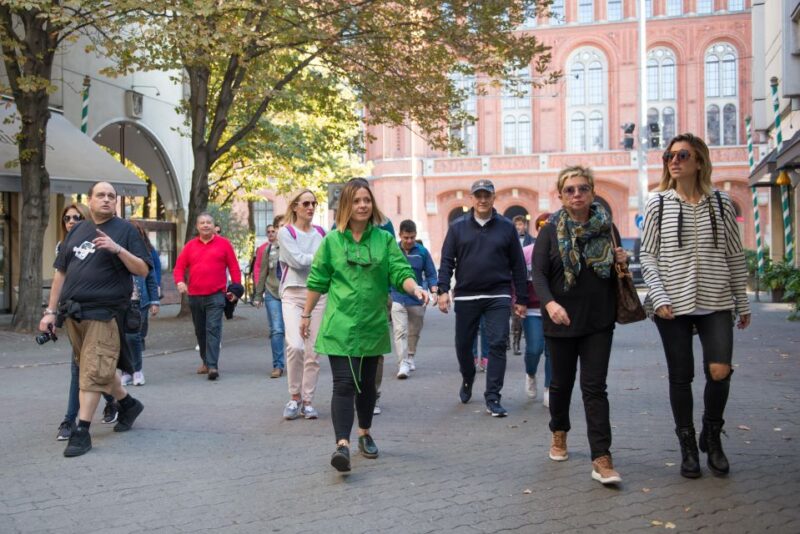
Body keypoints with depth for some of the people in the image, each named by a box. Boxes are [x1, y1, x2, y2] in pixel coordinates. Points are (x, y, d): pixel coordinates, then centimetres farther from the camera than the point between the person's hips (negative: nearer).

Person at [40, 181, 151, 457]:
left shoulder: (125, 230, 1)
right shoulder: (76, 231, 15)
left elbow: (143, 270, -5)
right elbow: (61, 272, 16)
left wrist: (118, 249, -19)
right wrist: (50, 310, 11)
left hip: (104, 313, -6)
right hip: (73, 312, 6)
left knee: (93, 372, -7)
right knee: (97, 367, 14)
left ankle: (82, 432, -3)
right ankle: (128, 404, 33)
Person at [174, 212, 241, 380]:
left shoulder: (223, 243, 3)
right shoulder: (190, 246, 9)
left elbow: (234, 267, 3)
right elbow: (179, 266, 7)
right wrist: (180, 282, -12)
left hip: (216, 295, -4)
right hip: (194, 296, 4)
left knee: (213, 329, -13)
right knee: (200, 331, 13)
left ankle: (213, 366, -17)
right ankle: (205, 361, 27)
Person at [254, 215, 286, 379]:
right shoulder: (267, 248, 7)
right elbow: (262, 271, 11)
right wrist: (259, 294, 10)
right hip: (272, 293, 2)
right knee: (276, 330, -1)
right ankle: (278, 365, 4)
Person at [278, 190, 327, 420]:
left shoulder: (321, 233, 14)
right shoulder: (286, 232, 0)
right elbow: (297, 260, -11)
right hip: (293, 294, -4)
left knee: (313, 352, 2)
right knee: (295, 346, -20)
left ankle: (307, 401, 13)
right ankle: (294, 398, -1)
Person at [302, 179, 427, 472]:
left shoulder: (385, 239, 3)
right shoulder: (332, 241, 1)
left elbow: (400, 272, -4)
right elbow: (317, 281, 7)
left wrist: (415, 288, -24)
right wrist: (306, 314, 11)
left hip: (373, 324, 2)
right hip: (340, 324, -2)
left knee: (367, 383, 15)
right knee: (344, 383, -12)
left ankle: (365, 433, 34)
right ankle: (342, 444, -17)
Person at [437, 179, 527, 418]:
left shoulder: (506, 227, 4)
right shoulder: (458, 226, 4)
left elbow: (518, 265, 6)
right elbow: (447, 260, 2)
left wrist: (521, 298, 4)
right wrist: (443, 289, -10)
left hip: (498, 297, -1)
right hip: (465, 297, 1)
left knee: (498, 345, -6)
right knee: (463, 345, 10)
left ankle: (492, 397, 2)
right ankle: (467, 380, 39)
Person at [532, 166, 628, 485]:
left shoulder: (606, 228, 4)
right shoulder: (551, 231, -3)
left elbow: (617, 276, 17)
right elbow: (538, 272, -10)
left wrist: (622, 263, -7)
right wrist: (550, 302, -28)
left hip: (598, 321, 1)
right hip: (561, 321, 0)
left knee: (595, 387, -5)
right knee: (562, 382, 15)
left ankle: (601, 459, -7)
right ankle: (559, 434, 39)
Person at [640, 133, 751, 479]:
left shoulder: (720, 203, 4)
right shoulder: (658, 204, 1)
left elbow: (735, 256, 8)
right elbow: (648, 256, 1)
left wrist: (742, 303, 9)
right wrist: (660, 298, -10)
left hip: (716, 304, 1)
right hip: (674, 305, 0)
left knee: (720, 370, -11)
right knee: (681, 376, 4)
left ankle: (711, 435, 16)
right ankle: (688, 447, 21)